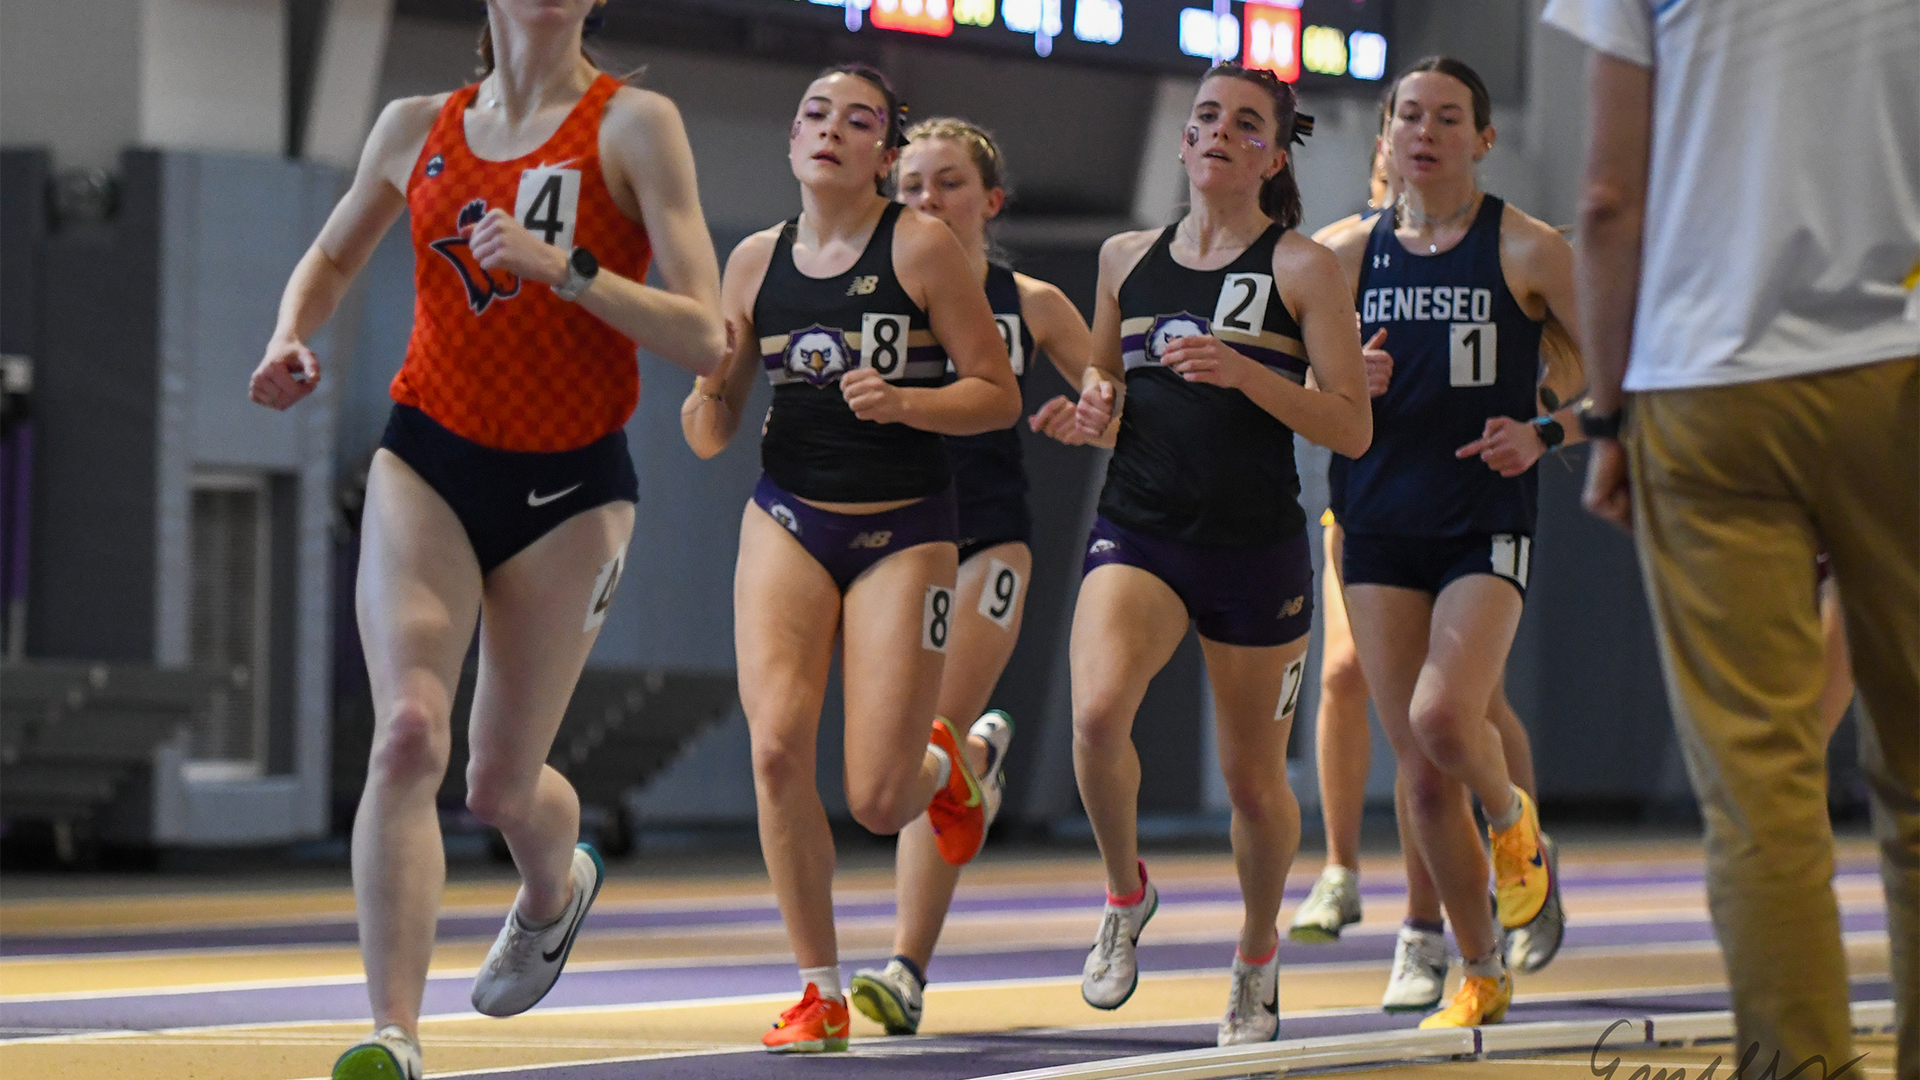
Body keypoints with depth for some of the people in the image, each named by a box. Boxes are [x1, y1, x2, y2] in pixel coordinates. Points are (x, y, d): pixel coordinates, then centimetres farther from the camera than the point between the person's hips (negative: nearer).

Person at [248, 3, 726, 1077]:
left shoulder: (633, 123, -6)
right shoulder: (418, 128, 5)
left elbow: (705, 336, -13)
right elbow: (332, 258, 25)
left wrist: (562, 265, -24)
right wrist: (292, 339, 3)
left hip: (570, 484, -2)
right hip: (429, 463, 2)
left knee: (503, 785, 7)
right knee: (408, 736, -20)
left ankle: (556, 886, 45)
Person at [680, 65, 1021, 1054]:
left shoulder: (921, 245, -7)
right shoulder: (757, 260, 4)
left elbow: (998, 395, -5)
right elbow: (710, 436, 9)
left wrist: (903, 401, -22)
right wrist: (708, 382, -13)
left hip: (903, 528, -3)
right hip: (788, 518, 3)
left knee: (877, 802, -8)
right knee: (777, 748, -17)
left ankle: (940, 767, 33)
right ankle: (820, 992, -1)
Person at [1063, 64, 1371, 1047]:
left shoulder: (1302, 268, -2)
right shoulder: (1127, 259, 10)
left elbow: (1352, 428, -6)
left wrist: (1243, 372, -19)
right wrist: (1095, 406, 1)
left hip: (1257, 549, -2)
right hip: (1138, 532, 2)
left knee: (1253, 780, 7)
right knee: (1096, 710, -26)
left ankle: (1257, 957, 34)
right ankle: (1125, 894, 0)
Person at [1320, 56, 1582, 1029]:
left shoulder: (1527, 250, -2)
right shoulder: (1352, 255, 8)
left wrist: (1544, 433, -14)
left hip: (1486, 530, -4)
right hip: (1381, 528, 4)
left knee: (1443, 717, -25)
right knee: (1419, 773, 2)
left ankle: (1511, 822, 10)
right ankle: (1481, 976, 15)